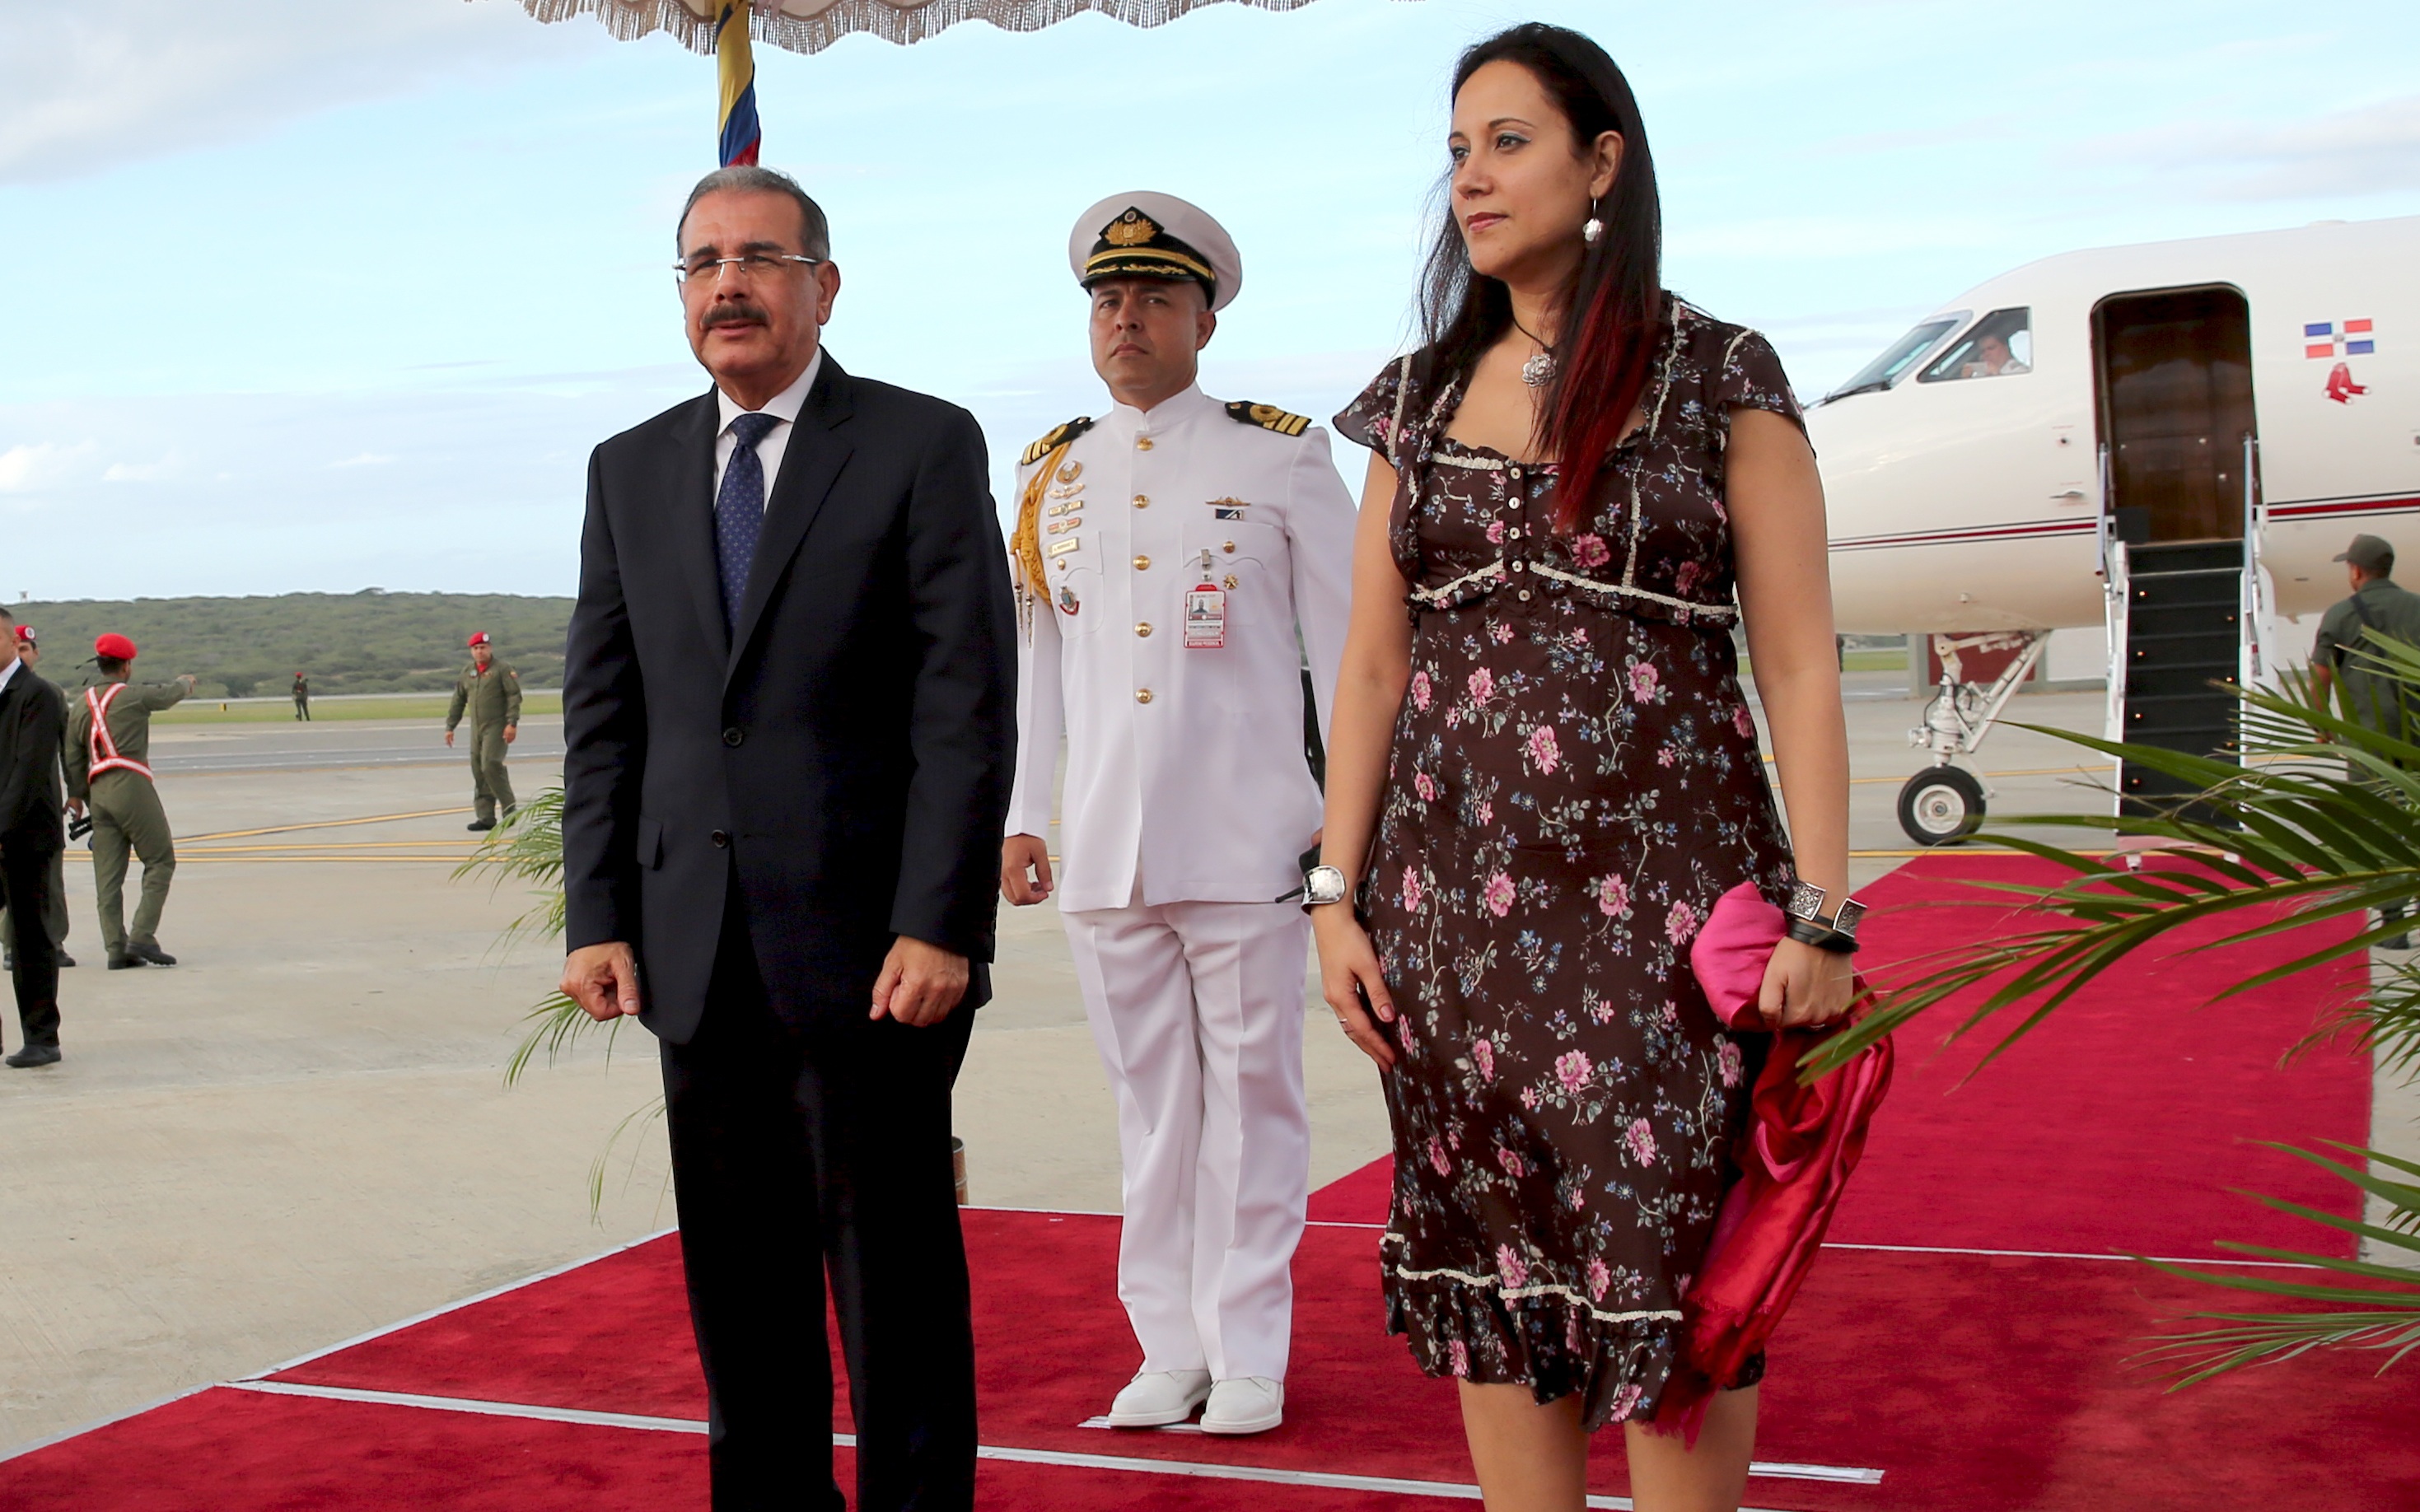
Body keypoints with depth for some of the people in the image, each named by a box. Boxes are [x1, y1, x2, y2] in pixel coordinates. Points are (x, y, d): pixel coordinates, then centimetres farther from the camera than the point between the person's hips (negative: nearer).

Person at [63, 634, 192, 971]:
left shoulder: (80, 705, 14)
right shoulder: (133, 695, -3)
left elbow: (73, 756, 15)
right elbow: (171, 693, 14)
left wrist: (77, 795, 24)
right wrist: (187, 681, 36)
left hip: (98, 790, 7)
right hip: (131, 785, -6)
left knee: (108, 875, 6)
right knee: (160, 861, -1)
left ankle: (115, 948, 4)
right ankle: (142, 937, -11)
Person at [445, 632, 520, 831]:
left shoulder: (503, 669, -3)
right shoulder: (467, 673, 15)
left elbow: (514, 696, -9)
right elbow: (458, 701, 19)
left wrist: (512, 723, -18)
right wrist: (450, 727, 15)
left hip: (497, 727, -6)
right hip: (476, 729, 6)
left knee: (491, 766, -18)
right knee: (478, 772, 4)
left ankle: (509, 809, -6)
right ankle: (485, 818, 7)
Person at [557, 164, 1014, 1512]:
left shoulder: (923, 447, -1)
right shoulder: (631, 471, 13)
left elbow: (968, 706, -8)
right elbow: (603, 712, 12)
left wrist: (939, 926, -15)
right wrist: (600, 918, 3)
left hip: (868, 947, -4)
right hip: (696, 954, 5)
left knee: (897, 1284, 4)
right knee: (739, 1289, 12)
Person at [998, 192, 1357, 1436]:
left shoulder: (1282, 459, 3)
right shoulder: (1048, 477, 13)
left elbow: (1345, 644, 3)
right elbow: (1032, 659, 16)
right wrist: (1018, 817, 11)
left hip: (1245, 841, -3)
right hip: (1104, 848, 3)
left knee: (1250, 1096, 3)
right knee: (1150, 1099, 8)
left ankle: (1248, 1355, 13)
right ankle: (1169, 1349, 17)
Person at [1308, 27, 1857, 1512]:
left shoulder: (1720, 375, -1)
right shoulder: (1420, 398, 11)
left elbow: (1798, 665, -4)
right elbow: (1374, 663, 10)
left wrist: (1823, 915, -9)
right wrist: (1339, 893, 3)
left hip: (1660, 880, -4)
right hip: (1455, 886, 4)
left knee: (1666, 1274, 0)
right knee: (1492, 1271, 8)